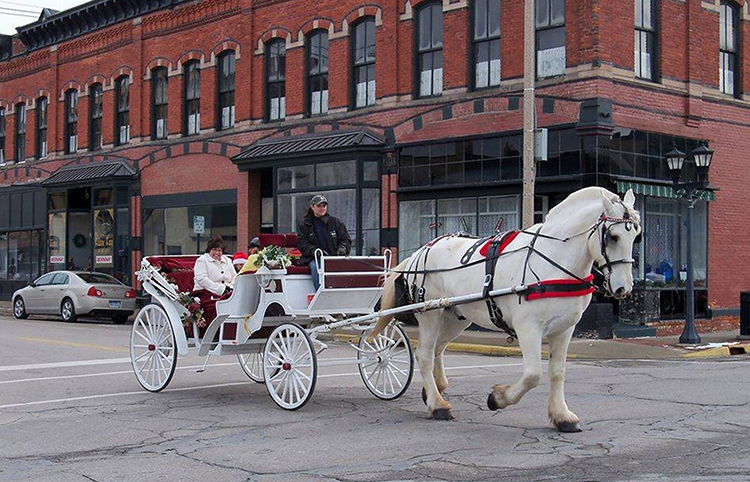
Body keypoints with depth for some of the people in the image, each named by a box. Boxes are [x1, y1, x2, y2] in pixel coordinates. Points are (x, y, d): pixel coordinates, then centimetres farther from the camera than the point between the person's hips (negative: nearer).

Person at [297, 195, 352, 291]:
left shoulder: (335, 222, 17)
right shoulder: (304, 224, 13)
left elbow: (346, 239, 15)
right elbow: (301, 243, 4)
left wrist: (342, 249, -8)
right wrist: (314, 251, -15)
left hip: (334, 257, 1)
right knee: (316, 267, -35)